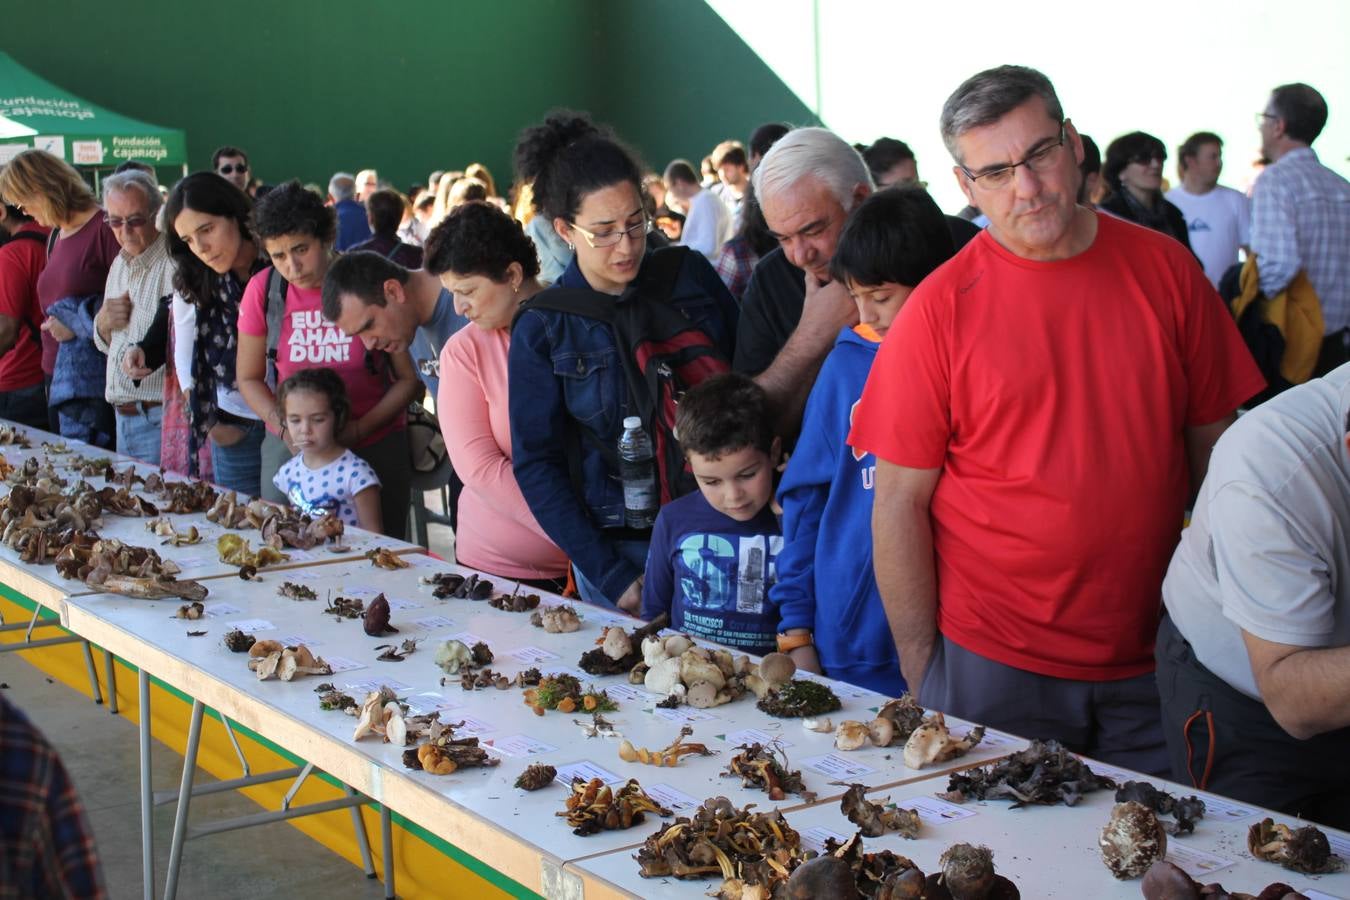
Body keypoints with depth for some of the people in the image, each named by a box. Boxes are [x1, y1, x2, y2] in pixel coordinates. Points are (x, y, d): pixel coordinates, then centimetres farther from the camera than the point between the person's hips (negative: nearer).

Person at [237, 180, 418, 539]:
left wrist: (360, 428, -14)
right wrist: (283, 425, -10)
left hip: (375, 446, -2)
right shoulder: (263, 290, -2)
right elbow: (249, 378, 7)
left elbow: (410, 379, -3)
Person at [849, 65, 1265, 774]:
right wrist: (921, 675, -8)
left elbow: (1214, 444, 8)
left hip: (1154, 661, 3)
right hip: (993, 663, -2)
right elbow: (899, 503, -6)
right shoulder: (939, 309, -8)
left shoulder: (1165, 269, 1)